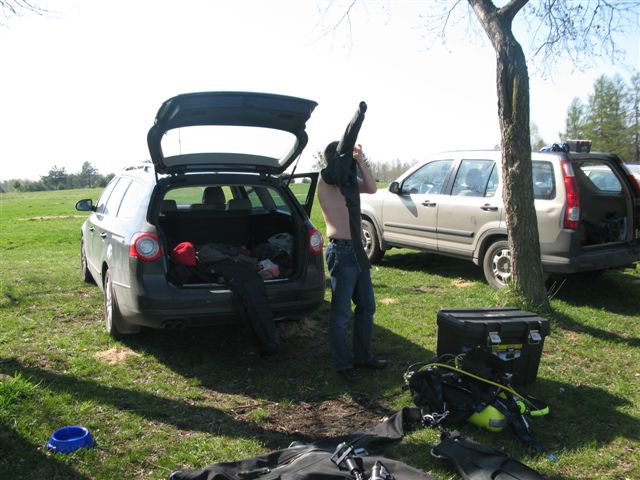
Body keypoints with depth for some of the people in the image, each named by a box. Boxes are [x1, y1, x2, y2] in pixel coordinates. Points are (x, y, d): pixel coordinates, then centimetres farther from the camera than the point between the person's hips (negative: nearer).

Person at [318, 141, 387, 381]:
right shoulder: (325, 180, -6)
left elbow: (372, 188, -3)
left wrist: (360, 160, -7)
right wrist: (351, 157, -11)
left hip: (358, 249, 8)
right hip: (341, 251, -8)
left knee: (367, 307, 16)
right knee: (342, 313, 1)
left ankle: (362, 355, 30)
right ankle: (343, 364, 14)